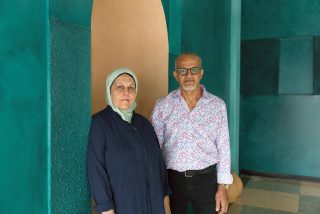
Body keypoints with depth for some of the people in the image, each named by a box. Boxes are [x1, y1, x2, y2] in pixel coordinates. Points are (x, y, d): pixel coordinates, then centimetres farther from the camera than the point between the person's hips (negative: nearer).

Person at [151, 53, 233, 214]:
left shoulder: (217, 105, -3)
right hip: (171, 178, 0)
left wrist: (222, 186, -2)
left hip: (206, 178, 0)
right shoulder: (162, 106, -4)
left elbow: (223, 147, 0)